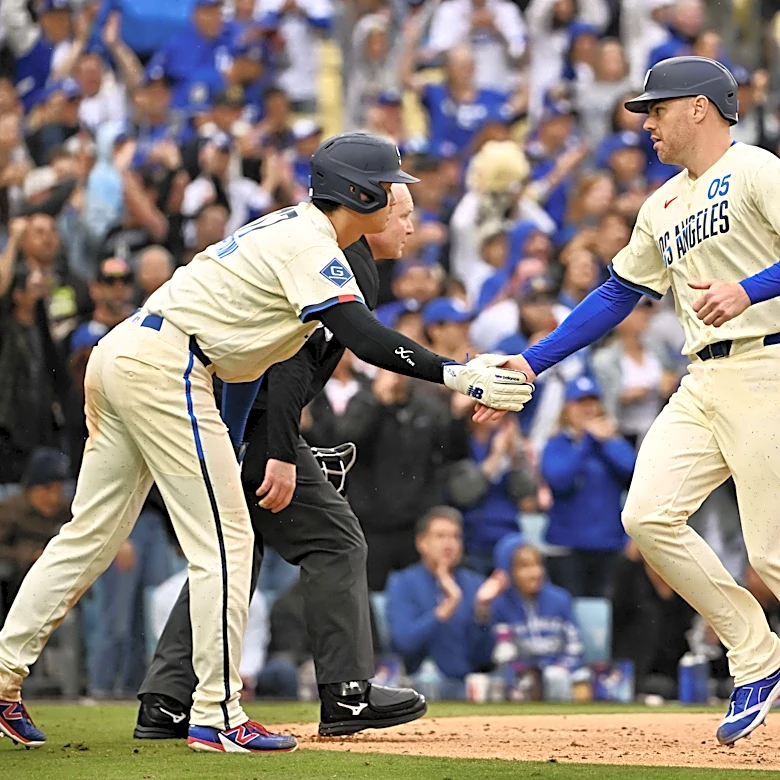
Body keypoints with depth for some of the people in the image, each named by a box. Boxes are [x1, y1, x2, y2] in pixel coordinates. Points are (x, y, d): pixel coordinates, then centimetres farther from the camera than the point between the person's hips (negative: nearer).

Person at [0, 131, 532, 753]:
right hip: (165, 367, -10)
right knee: (225, 538, -6)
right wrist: (458, 376, -25)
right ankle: (217, 717, -4)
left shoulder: (294, 230, 20)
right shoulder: (310, 244, -11)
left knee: (93, 535, 12)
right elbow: (361, 336, -23)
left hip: (118, 357, 10)